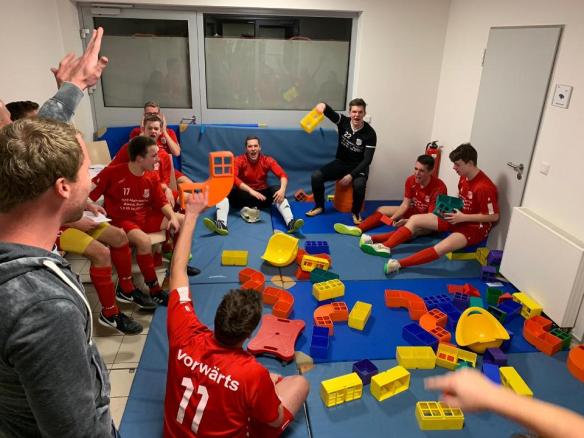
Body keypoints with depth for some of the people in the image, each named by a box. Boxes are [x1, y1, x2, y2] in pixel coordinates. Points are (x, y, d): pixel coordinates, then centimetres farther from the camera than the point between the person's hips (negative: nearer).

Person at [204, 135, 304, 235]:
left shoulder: (267, 160, -5)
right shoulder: (239, 160, -9)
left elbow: (283, 175, -15)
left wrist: (282, 189, -38)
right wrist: (251, 190, -39)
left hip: (262, 196, 0)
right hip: (243, 195, 0)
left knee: (277, 189, -26)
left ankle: (291, 223, -42)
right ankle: (221, 224, -46)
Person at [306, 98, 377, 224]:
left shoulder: (370, 133, -15)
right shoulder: (344, 122, -9)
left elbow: (367, 160, -17)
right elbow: (331, 114, -29)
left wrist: (351, 175, -26)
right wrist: (323, 106, -55)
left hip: (358, 166, -3)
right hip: (341, 162, 3)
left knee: (359, 184, -35)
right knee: (316, 176, -19)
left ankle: (356, 212, -5)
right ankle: (319, 206, 5)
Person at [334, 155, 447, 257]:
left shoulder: (439, 187, -28)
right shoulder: (411, 180, -10)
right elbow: (405, 204, -7)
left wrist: (408, 221, -39)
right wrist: (392, 219, -23)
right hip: (415, 212, 8)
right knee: (382, 210, 2)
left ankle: (373, 239, -54)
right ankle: (358, 229, -19)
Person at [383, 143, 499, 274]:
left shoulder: (484, 187, -26)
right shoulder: (464, 177, 0)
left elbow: (494, 216, -22)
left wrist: (462, 217, -22)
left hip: (475, 226, -9)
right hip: (459, 218, 9)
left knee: (442, 247, -36)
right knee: (415, 219, -1)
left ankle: (398, 264, -39)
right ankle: (385, 247, -13)